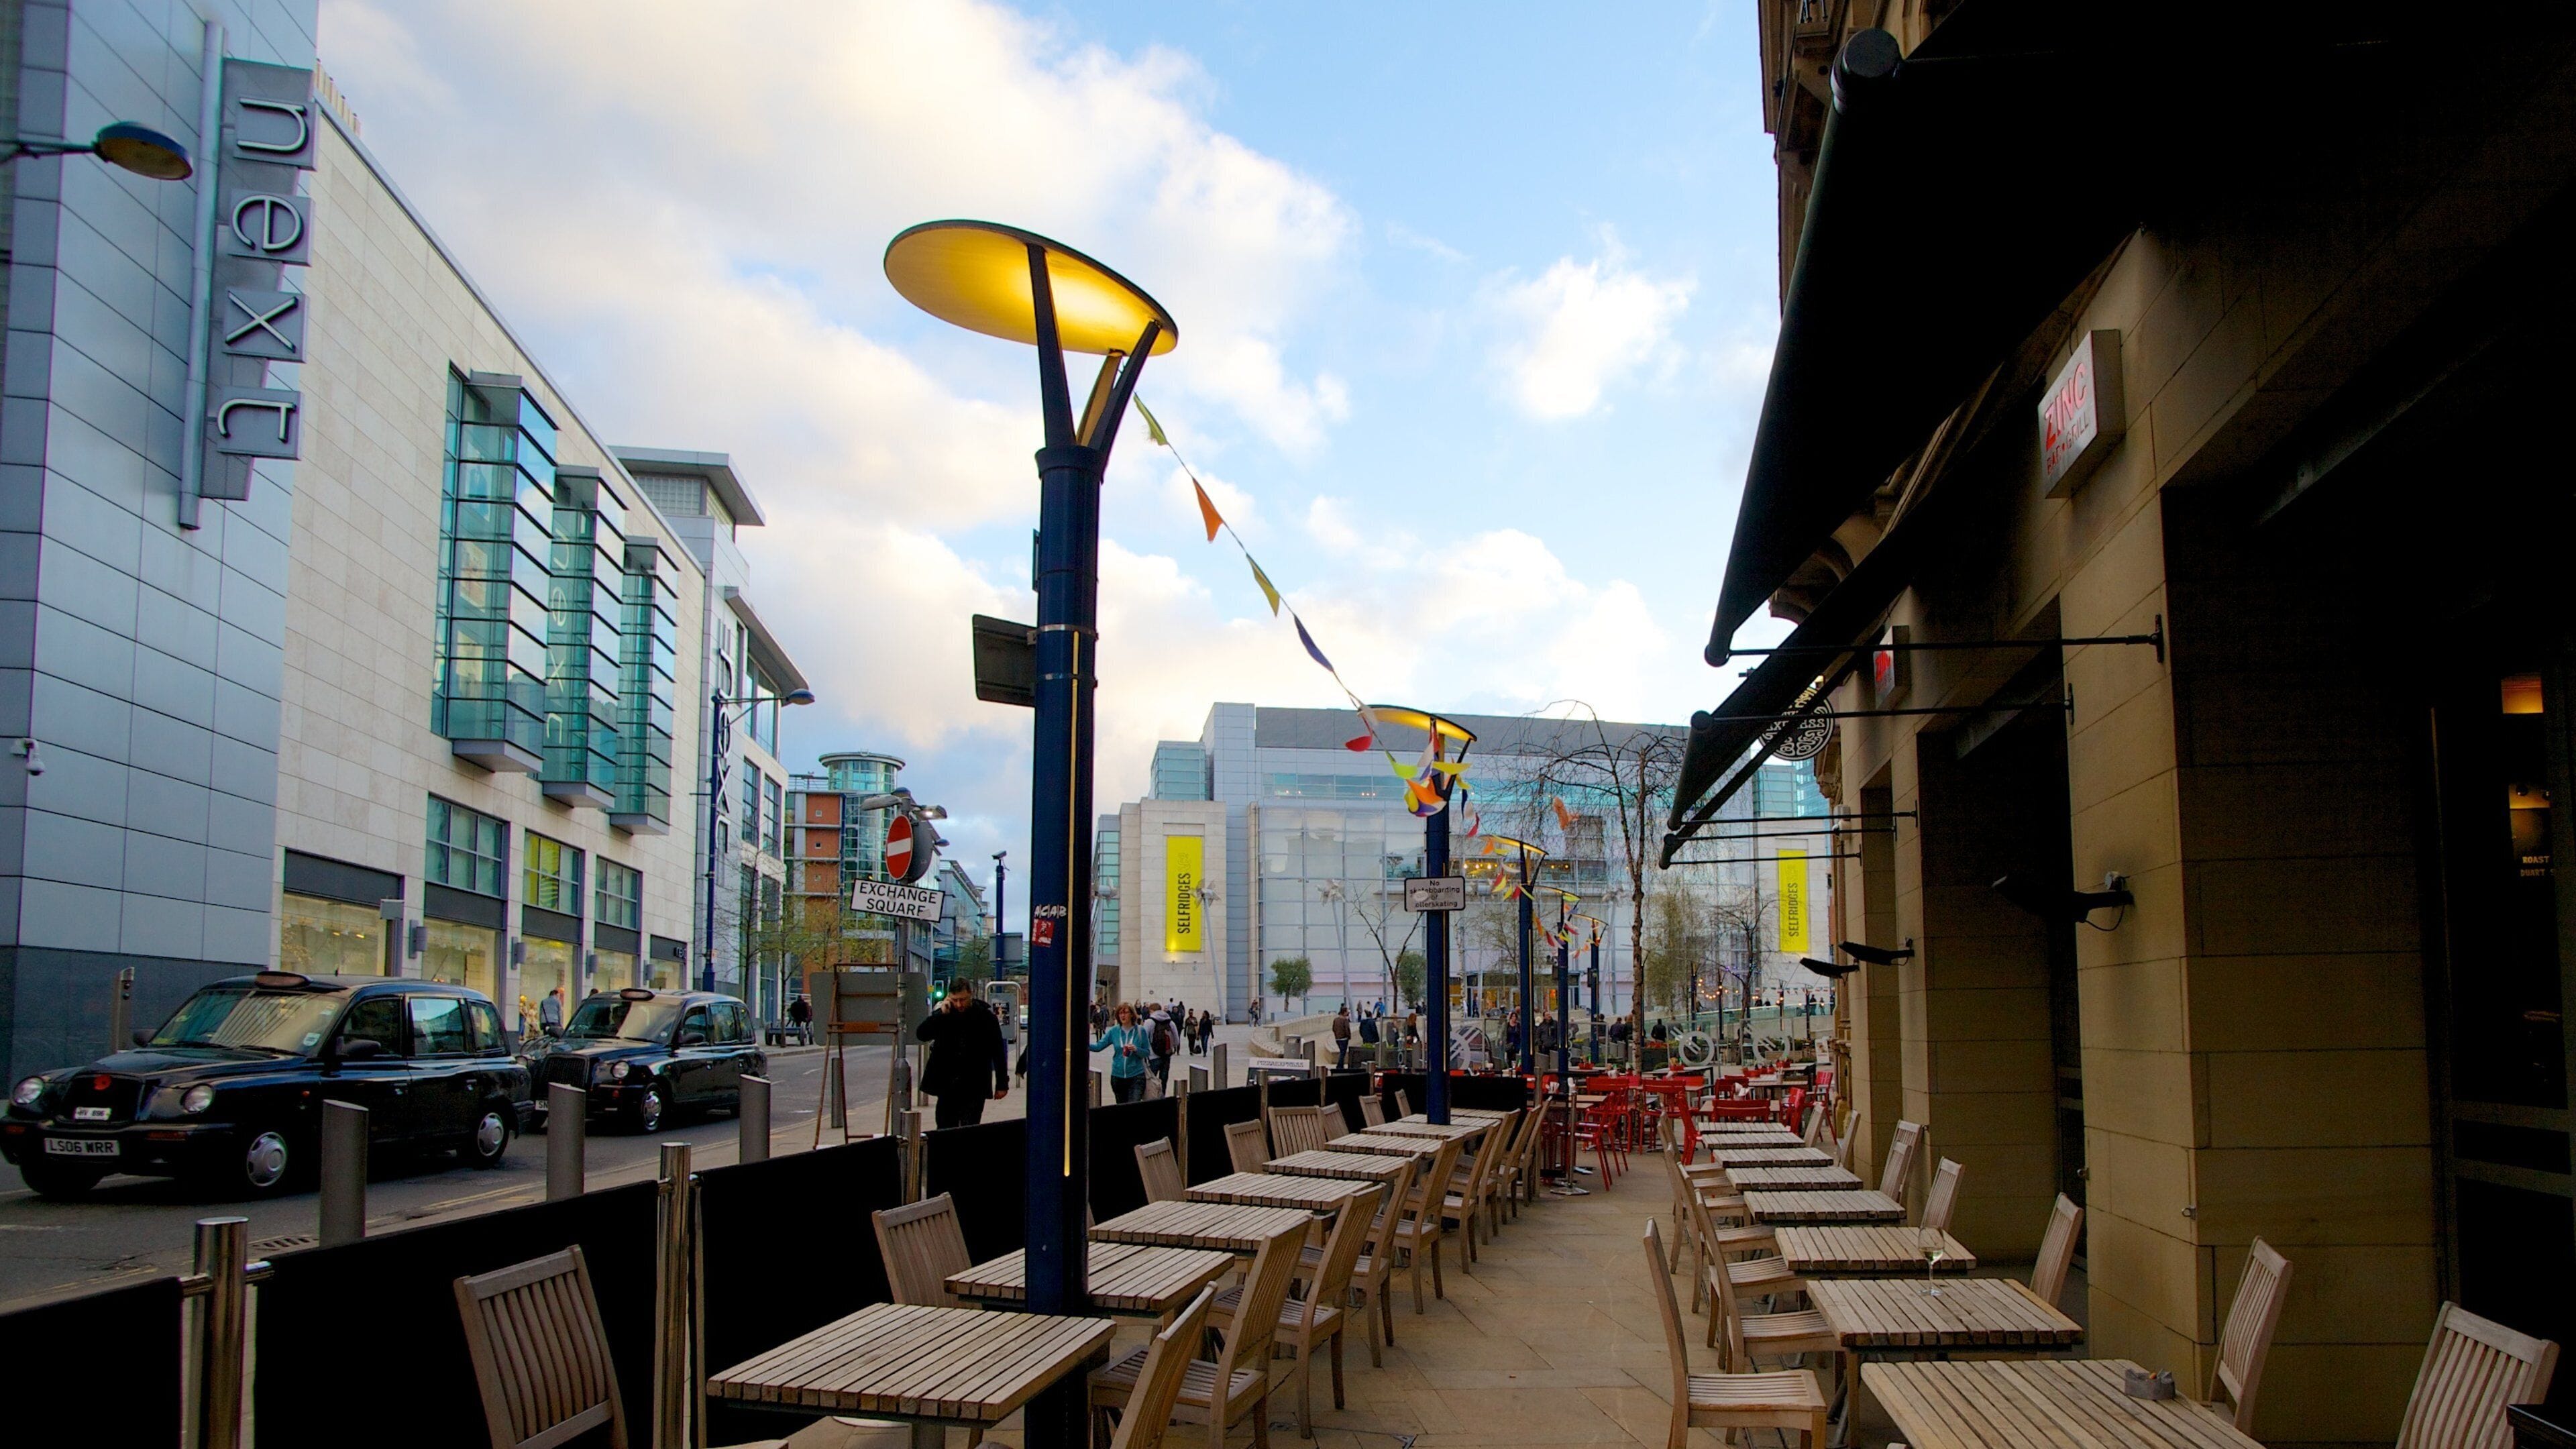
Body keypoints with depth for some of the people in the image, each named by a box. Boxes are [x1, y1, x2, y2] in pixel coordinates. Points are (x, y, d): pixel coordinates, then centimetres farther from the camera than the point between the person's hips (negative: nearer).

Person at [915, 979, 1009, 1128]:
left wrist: (1002, 1084, 1)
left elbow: (998, 1053, 1)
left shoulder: (986, 1017, -4)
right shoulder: (943, 1015, 3)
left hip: (974, 1087, -3)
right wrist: (941, 1014, -14)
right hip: (947, 1085, 3)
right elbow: (921, 1034, -6)